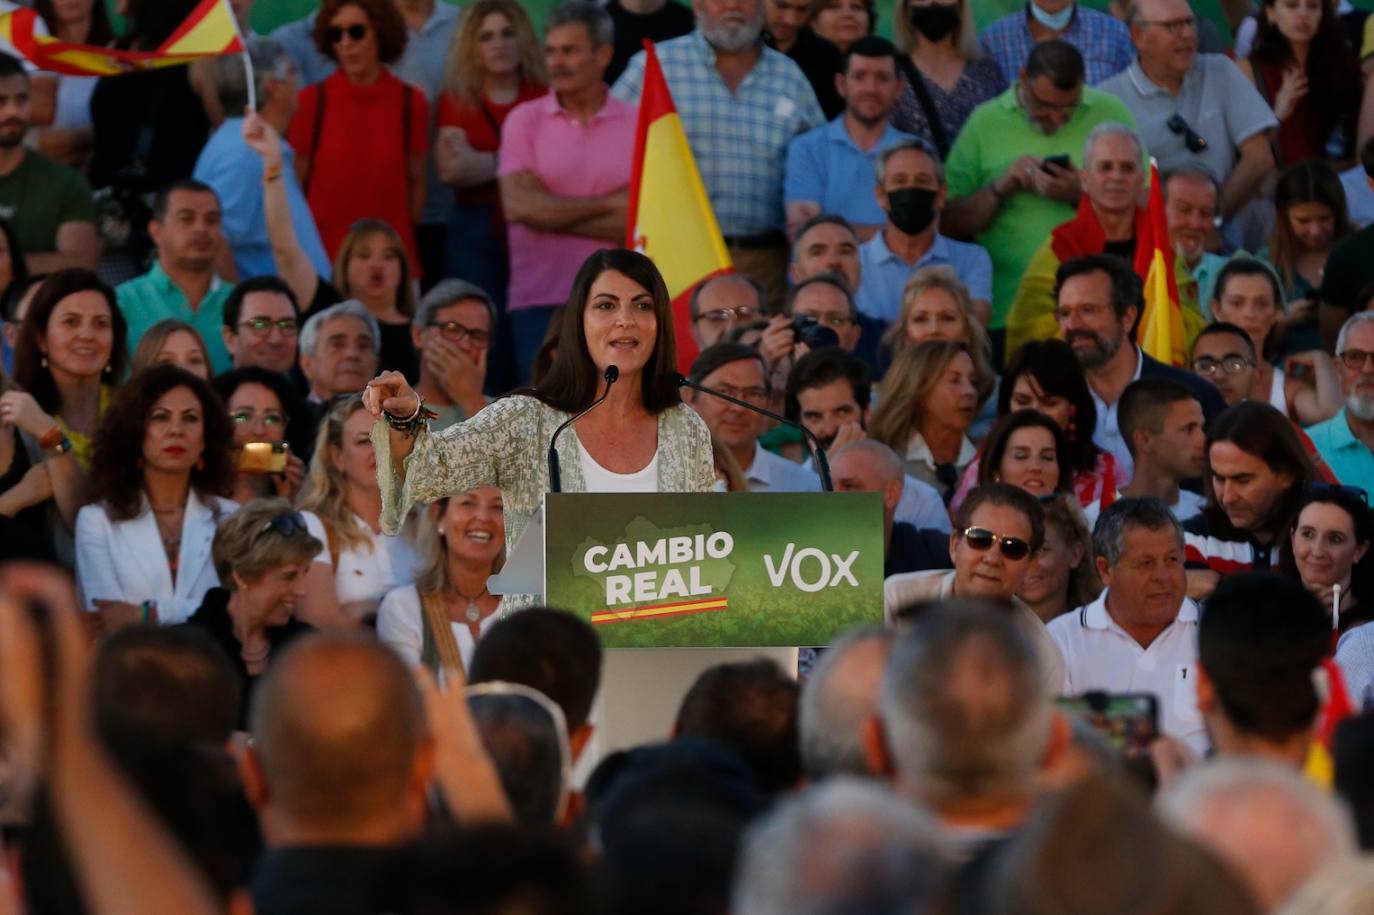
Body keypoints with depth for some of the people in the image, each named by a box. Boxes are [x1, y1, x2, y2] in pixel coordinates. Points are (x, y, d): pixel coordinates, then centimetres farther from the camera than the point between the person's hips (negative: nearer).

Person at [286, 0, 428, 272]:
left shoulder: (411, 103, 2)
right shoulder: (312, 101, -3)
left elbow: (416, 182, 10)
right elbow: (294, 185, 2)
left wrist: (402, 247, 8)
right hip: (322, 257, -1)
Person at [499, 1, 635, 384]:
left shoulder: (638, 125, 4)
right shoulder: (524, 120, 6)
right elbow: (518, 205, -7)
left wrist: (554, 214, -7)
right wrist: (608, 204, -4)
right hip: (540, 301, 0)